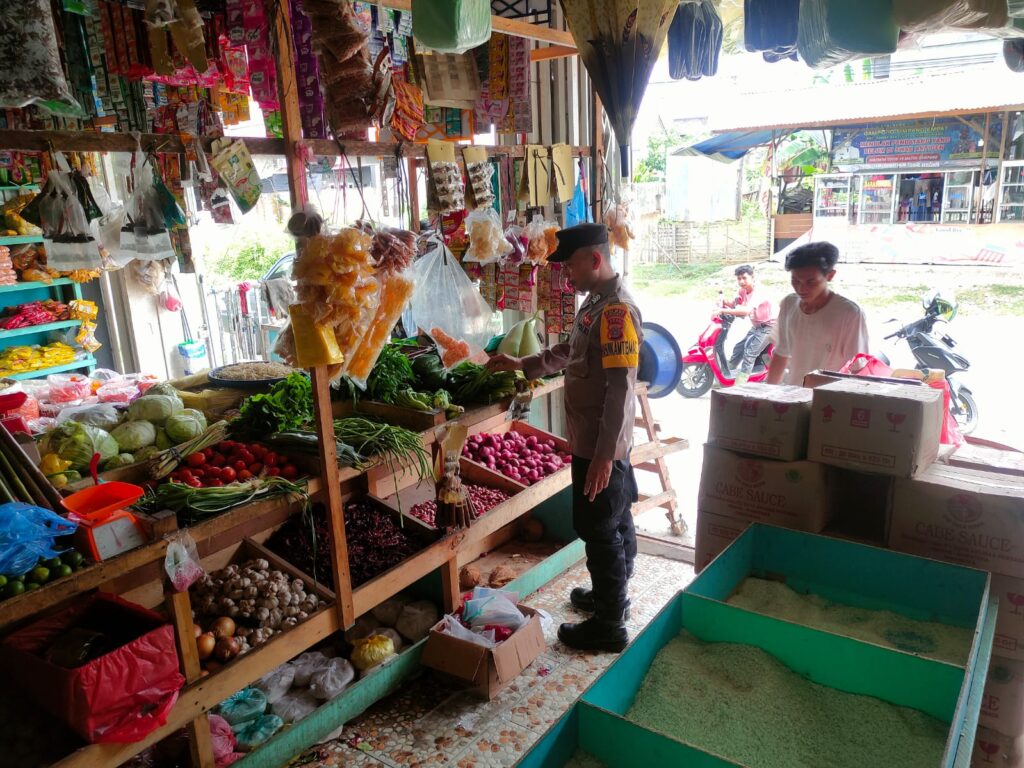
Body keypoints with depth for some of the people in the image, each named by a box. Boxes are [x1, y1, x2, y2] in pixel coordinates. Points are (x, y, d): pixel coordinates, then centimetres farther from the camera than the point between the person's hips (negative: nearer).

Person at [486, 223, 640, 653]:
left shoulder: (617, 310, -22)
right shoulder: (595, 303, 9)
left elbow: (620, 390, -26)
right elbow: (568, 351, 25)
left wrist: (603, 455, -25)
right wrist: (522, 365, 21)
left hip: (600, 446, -10)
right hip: (594, 441, 10)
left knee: (600, 530, 2)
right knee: (616, 523, 21)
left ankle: (610, 627, 16)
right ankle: (611, 597, 38)